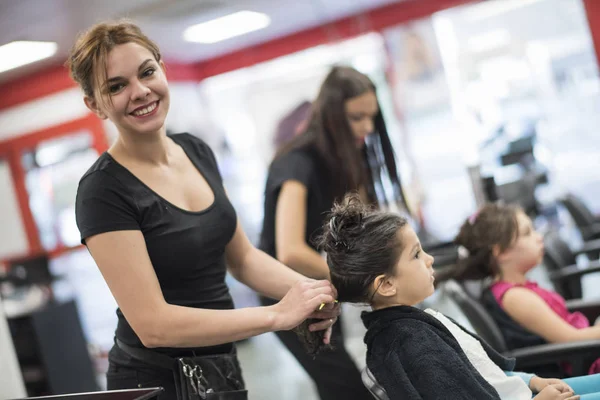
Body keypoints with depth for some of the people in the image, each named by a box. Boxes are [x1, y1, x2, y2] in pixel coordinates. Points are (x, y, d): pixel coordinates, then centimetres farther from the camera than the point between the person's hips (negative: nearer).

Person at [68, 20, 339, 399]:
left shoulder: (196, 151, 1)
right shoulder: (103, 192, -19)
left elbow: (242, 258, 9)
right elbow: (152, 324, -23)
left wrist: (308, 289, -9)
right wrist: (278, 315, -23)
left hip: (224, 366, 6)